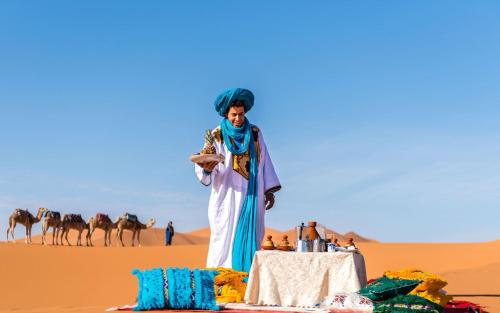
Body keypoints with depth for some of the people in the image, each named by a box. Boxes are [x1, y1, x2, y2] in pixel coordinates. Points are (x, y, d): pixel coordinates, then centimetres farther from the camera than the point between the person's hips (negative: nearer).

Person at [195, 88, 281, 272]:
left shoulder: (255, 134, 9)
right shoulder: (217, 136, -1)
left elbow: (265, 162, 13)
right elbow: (204, 173, -9)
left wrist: (269, 190, 7)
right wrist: (206, 168, -33)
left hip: (252, 198, 3)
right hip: (227, 197, -3)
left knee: (250, 239, 2)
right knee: (226, 239, -7)